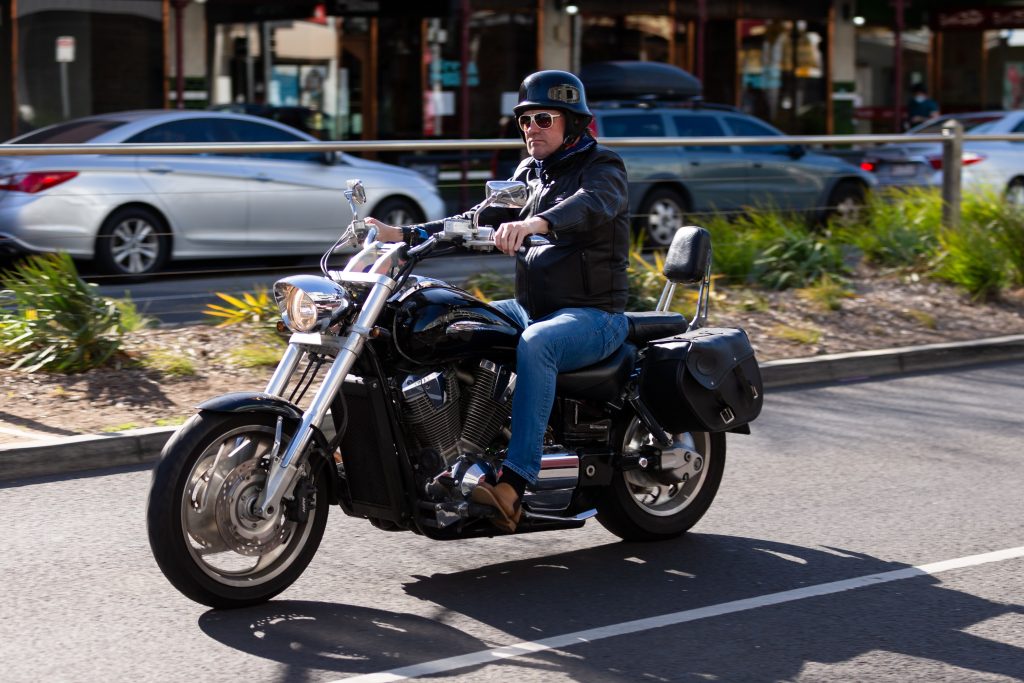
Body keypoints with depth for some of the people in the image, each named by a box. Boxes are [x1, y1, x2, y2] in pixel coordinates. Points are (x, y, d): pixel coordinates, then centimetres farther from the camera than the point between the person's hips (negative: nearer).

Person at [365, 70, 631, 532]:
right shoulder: (529, 172, 16)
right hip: (531, 307, 8)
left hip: (594, 315, -8)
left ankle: (516, 481, -45)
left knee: (534, 345, -39)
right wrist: (403, 235, 0)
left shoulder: (603, 168, -7)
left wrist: (533, 224, -51)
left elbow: (591, 204, -31)